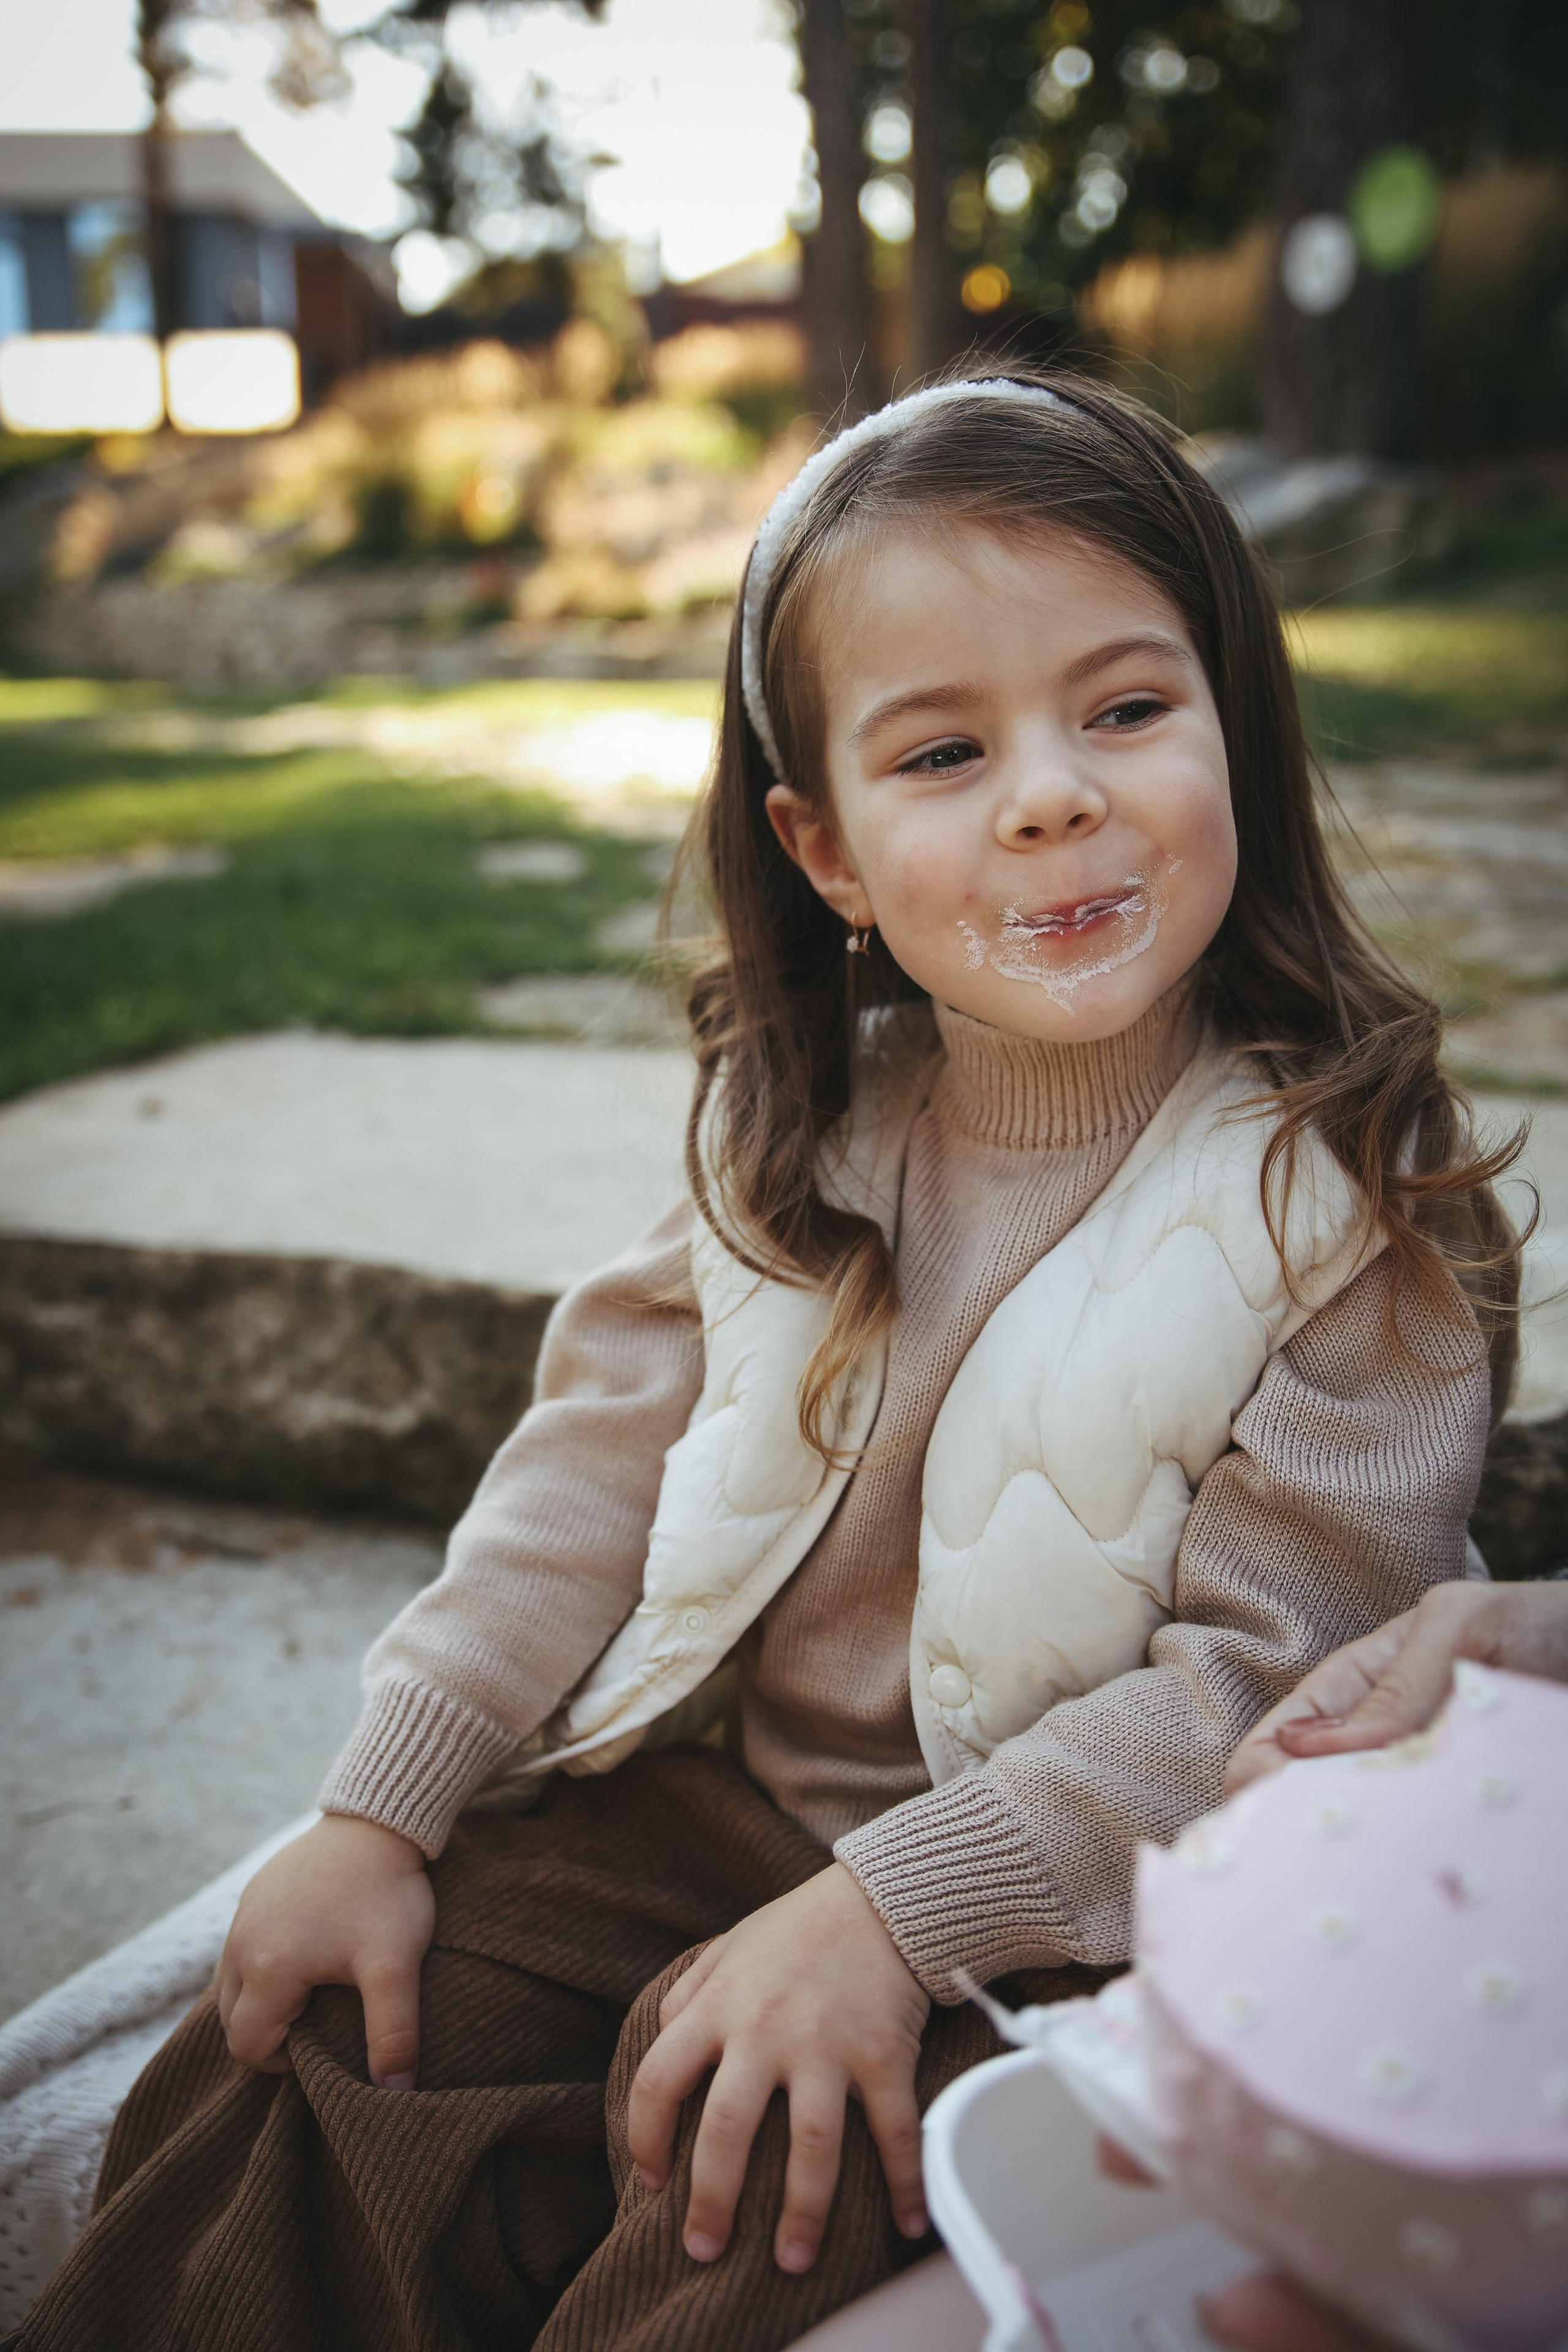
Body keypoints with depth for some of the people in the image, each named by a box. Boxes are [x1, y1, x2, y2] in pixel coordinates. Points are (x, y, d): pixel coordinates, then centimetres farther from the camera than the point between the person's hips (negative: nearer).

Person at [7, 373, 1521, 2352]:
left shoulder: (1359, 1205, -17)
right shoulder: (805, 1116, -2)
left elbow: (1260, 1680, -17)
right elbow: (607, 1447, 2)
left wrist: (895, 1909, -25)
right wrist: (384, 1803, -3)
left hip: (1064, 1912, -4)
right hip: (717, 1796, 5)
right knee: (311, 2054, -2)